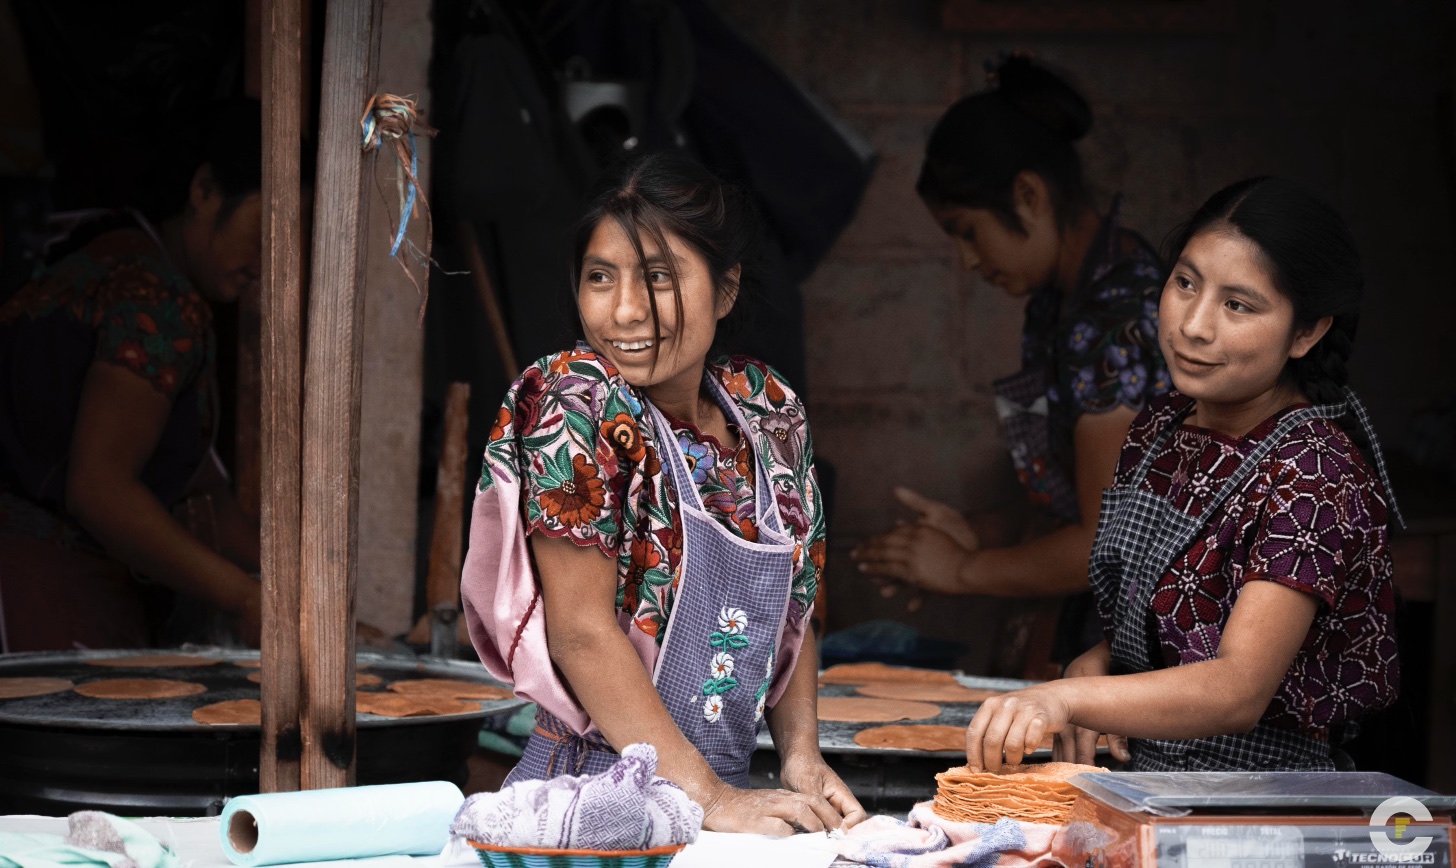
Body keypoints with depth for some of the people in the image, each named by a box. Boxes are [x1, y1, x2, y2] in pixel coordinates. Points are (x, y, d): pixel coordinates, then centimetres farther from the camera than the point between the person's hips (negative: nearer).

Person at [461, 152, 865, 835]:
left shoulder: (768, 410, 8)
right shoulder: (574, 402, -9)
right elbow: (582, 629, -14)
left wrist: (802, 757, 2)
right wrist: (707, 798, -17)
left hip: (730, 798, 4)